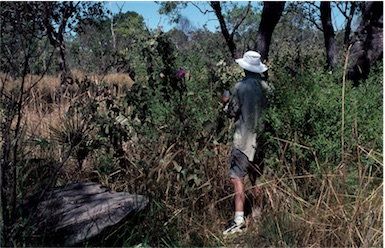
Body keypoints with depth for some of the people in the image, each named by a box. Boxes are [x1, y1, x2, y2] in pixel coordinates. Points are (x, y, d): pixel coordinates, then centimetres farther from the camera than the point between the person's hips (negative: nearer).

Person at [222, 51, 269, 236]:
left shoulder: (241, 87, -12)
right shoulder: (265, 87, 1)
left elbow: (232, 112, -7)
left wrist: (226, 101, 11)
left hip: (244, 138, -6)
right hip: (261, 137, 6)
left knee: (237, 177, -7)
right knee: (256, 176, 19)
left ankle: (239, 219, -13)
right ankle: (259, 211, 30)